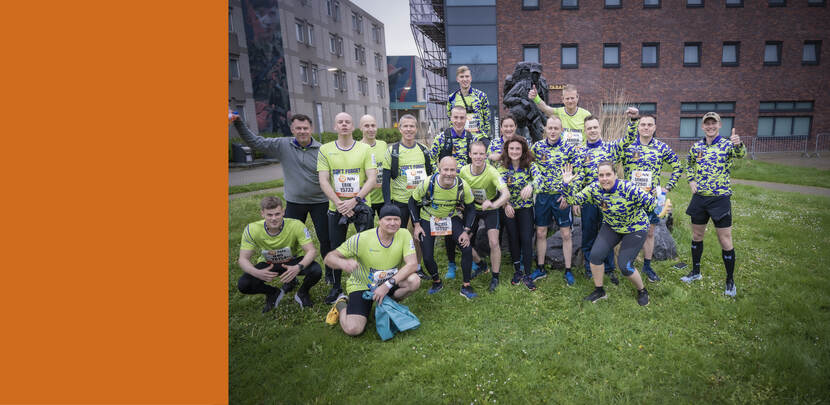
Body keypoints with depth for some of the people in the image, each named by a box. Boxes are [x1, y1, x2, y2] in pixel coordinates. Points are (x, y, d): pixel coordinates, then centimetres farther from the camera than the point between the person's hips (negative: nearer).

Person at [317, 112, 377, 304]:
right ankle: (336, 287, 27)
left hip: (361, 205, -1)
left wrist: (355, 200, -17)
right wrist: (339, 203, -15)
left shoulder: (365, 149, 0)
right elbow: (323, 181, -3)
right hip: (336, 207, 1)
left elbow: (372, 178, -6)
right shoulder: (325, 149, 2)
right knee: (336, 248, 10)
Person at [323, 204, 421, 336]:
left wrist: (388, 285, -30)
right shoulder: (361, 239, -20)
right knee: (353, 329, -21)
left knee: (414, 281, -25)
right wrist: (344, 263, -42)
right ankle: (341, 304, 13)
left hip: (390, 283, 3)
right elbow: (329, 257, -17)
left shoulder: (404, 235, -14)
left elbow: (412, 264, -21)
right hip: (361, 286, -3)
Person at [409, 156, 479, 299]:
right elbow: (413, 202, -8)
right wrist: (417, 225, -11)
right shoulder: (428, 184, -25)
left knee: (467, 249, -13)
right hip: (428, 219, -1)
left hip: (451, 218, 2)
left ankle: (466, 286, 5)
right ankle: (437, 282, 25)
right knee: (427, 257, -6)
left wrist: (466, 231, -11)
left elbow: (470, 208, -4)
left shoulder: (462, 186, -20)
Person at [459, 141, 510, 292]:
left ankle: (495, 277, 8)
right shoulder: (464, 170, -16)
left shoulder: (491, 172, -28)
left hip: (490, 210, -4)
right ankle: (481, 265, 30)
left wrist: (493, 204, -57)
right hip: (473, 208, 4)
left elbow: (506, 193, -40)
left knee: (494, 242, -14)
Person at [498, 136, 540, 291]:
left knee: (527, 239, -5)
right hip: (508, 208, 1)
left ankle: (527, 275, 8)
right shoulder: (502, 167, -7)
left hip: (526, 207, -1)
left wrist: (530, 185, -53)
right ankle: (517, 271, 26)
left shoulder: (529, 165, -9)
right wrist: (506, 204, -34)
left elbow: (538, 176, -30)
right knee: (513, 239, 9)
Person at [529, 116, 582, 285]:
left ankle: (568, 270, 17)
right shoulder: (536, 146, 1)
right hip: (542, 195, 2)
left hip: (562, 196, -2)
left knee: (566, 234, 4)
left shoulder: (569, 149, -4)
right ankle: (540, 268, 22)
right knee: (541, 233, 8)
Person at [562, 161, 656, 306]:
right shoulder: (594, 188, -16)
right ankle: (599, 291, 12)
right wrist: (567, 184, -26)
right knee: (595, 255, -10)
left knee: (624, 266, -8)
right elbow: (575, 199, -12)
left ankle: (642, 291, 24)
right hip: (611, 227, 5)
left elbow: (650, 203, -27)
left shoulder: (628, 188, -30)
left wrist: (661, 207, -48)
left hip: (635, 229, -4)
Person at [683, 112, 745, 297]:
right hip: (699, 198, 4)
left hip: (720, 199, -4)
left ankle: (730, 280, 17)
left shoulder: (727, 145, -7)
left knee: (725, 241, 0)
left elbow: (740, 154, -29)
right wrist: (691, 181, 4)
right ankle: (696, 272, 31)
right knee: (697, 236, 14)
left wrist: (738, 144, -52)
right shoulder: (696, 147, 5)